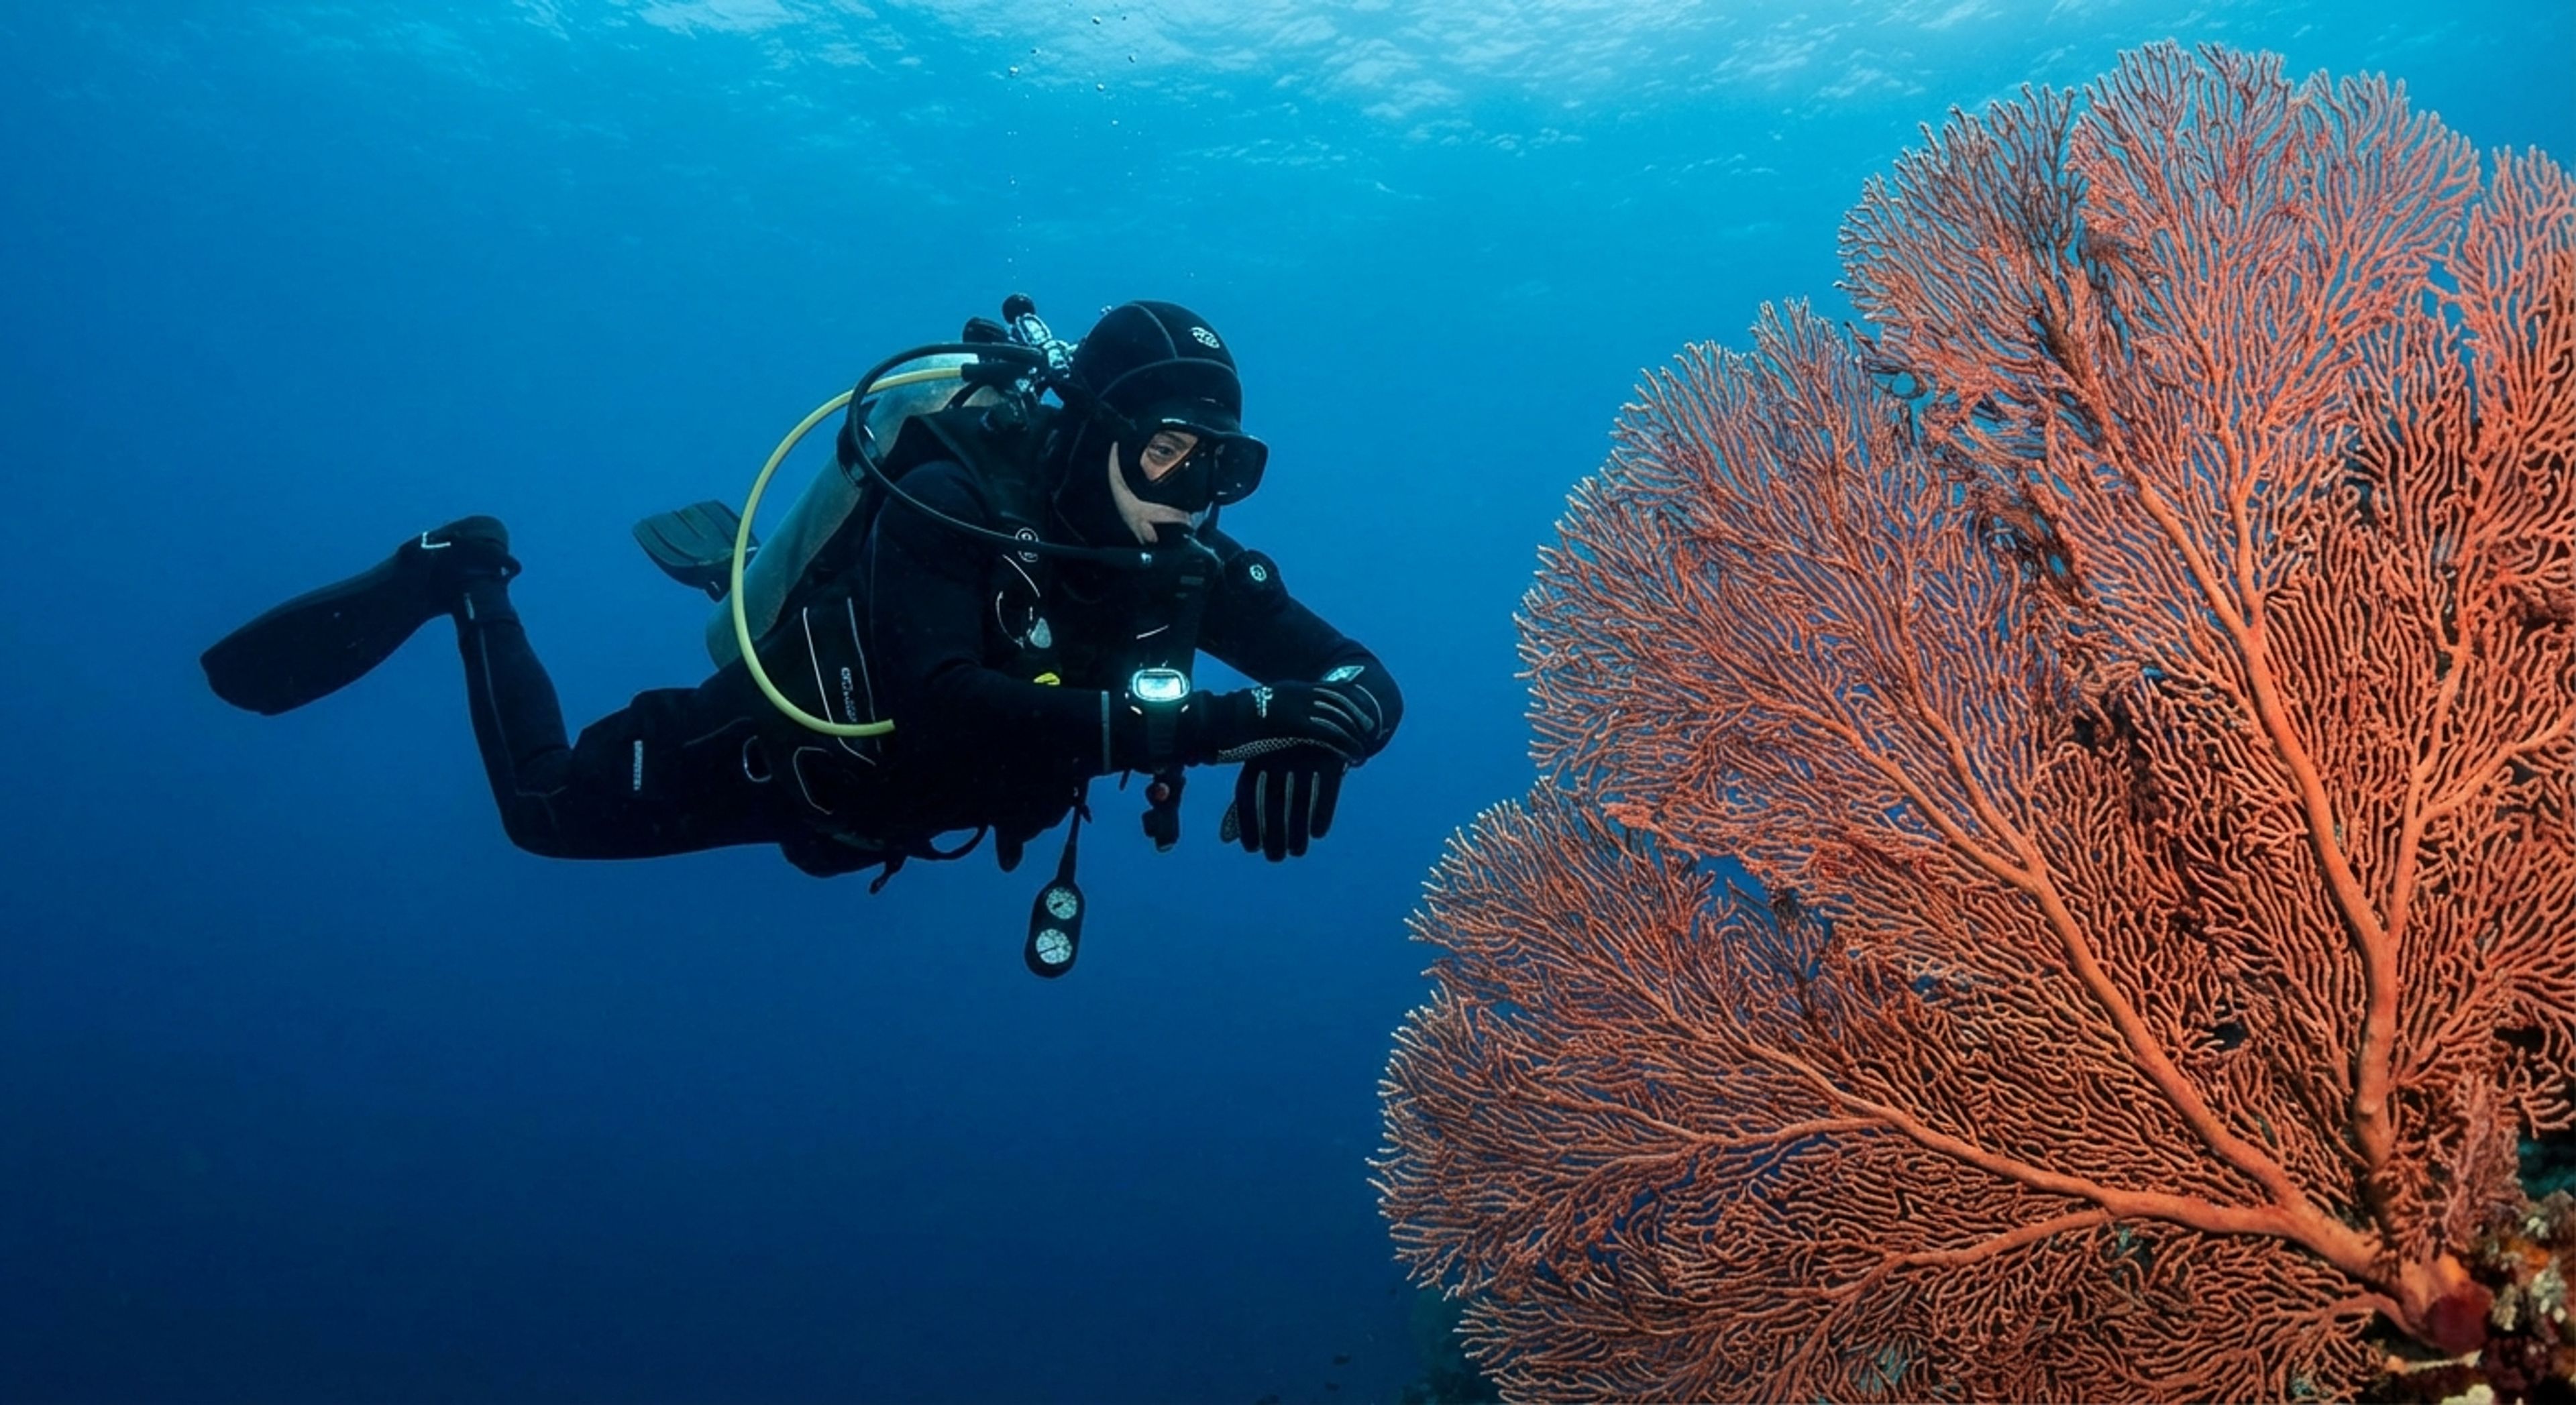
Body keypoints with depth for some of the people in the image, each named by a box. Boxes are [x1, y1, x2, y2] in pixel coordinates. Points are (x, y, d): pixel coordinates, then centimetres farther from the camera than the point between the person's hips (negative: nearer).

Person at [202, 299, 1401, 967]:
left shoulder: (1190, 568, -23)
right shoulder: (957, 505, -39)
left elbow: (1364, 678, -26)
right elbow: (948, 713, -54)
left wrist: (1319, 725, -51)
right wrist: (1196, 727, -62)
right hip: (786, 741, -5)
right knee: (546, 807, 10)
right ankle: (466, 585, 34)